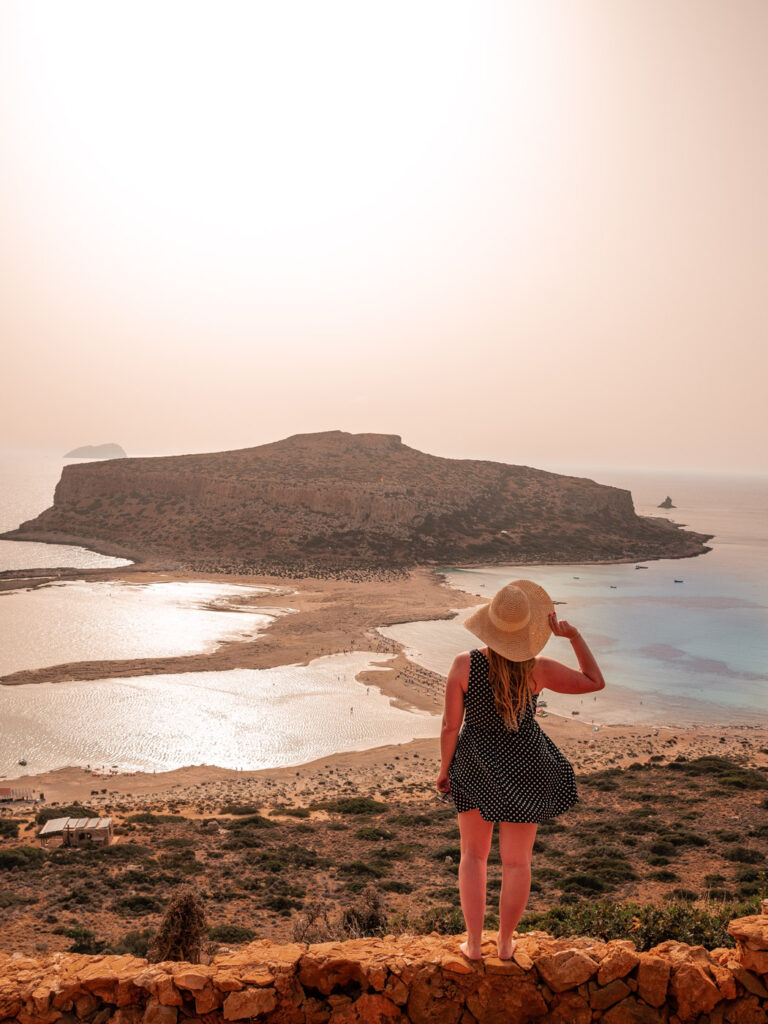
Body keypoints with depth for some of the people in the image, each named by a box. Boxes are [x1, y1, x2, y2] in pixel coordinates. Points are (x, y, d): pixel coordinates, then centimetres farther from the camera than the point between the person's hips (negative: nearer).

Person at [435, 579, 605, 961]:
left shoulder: (464, 664, -21)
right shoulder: (536, 669, -21)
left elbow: (450, 725, -14)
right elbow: (595, 682, -8)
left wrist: (444, 769, 2)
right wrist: (575, 636, -9)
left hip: (475, 766, 1)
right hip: (523, 769, 0)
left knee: (473, 854, 20)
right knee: (516, 860, 17)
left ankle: (474, 943, 23)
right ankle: (505, 942, 30)